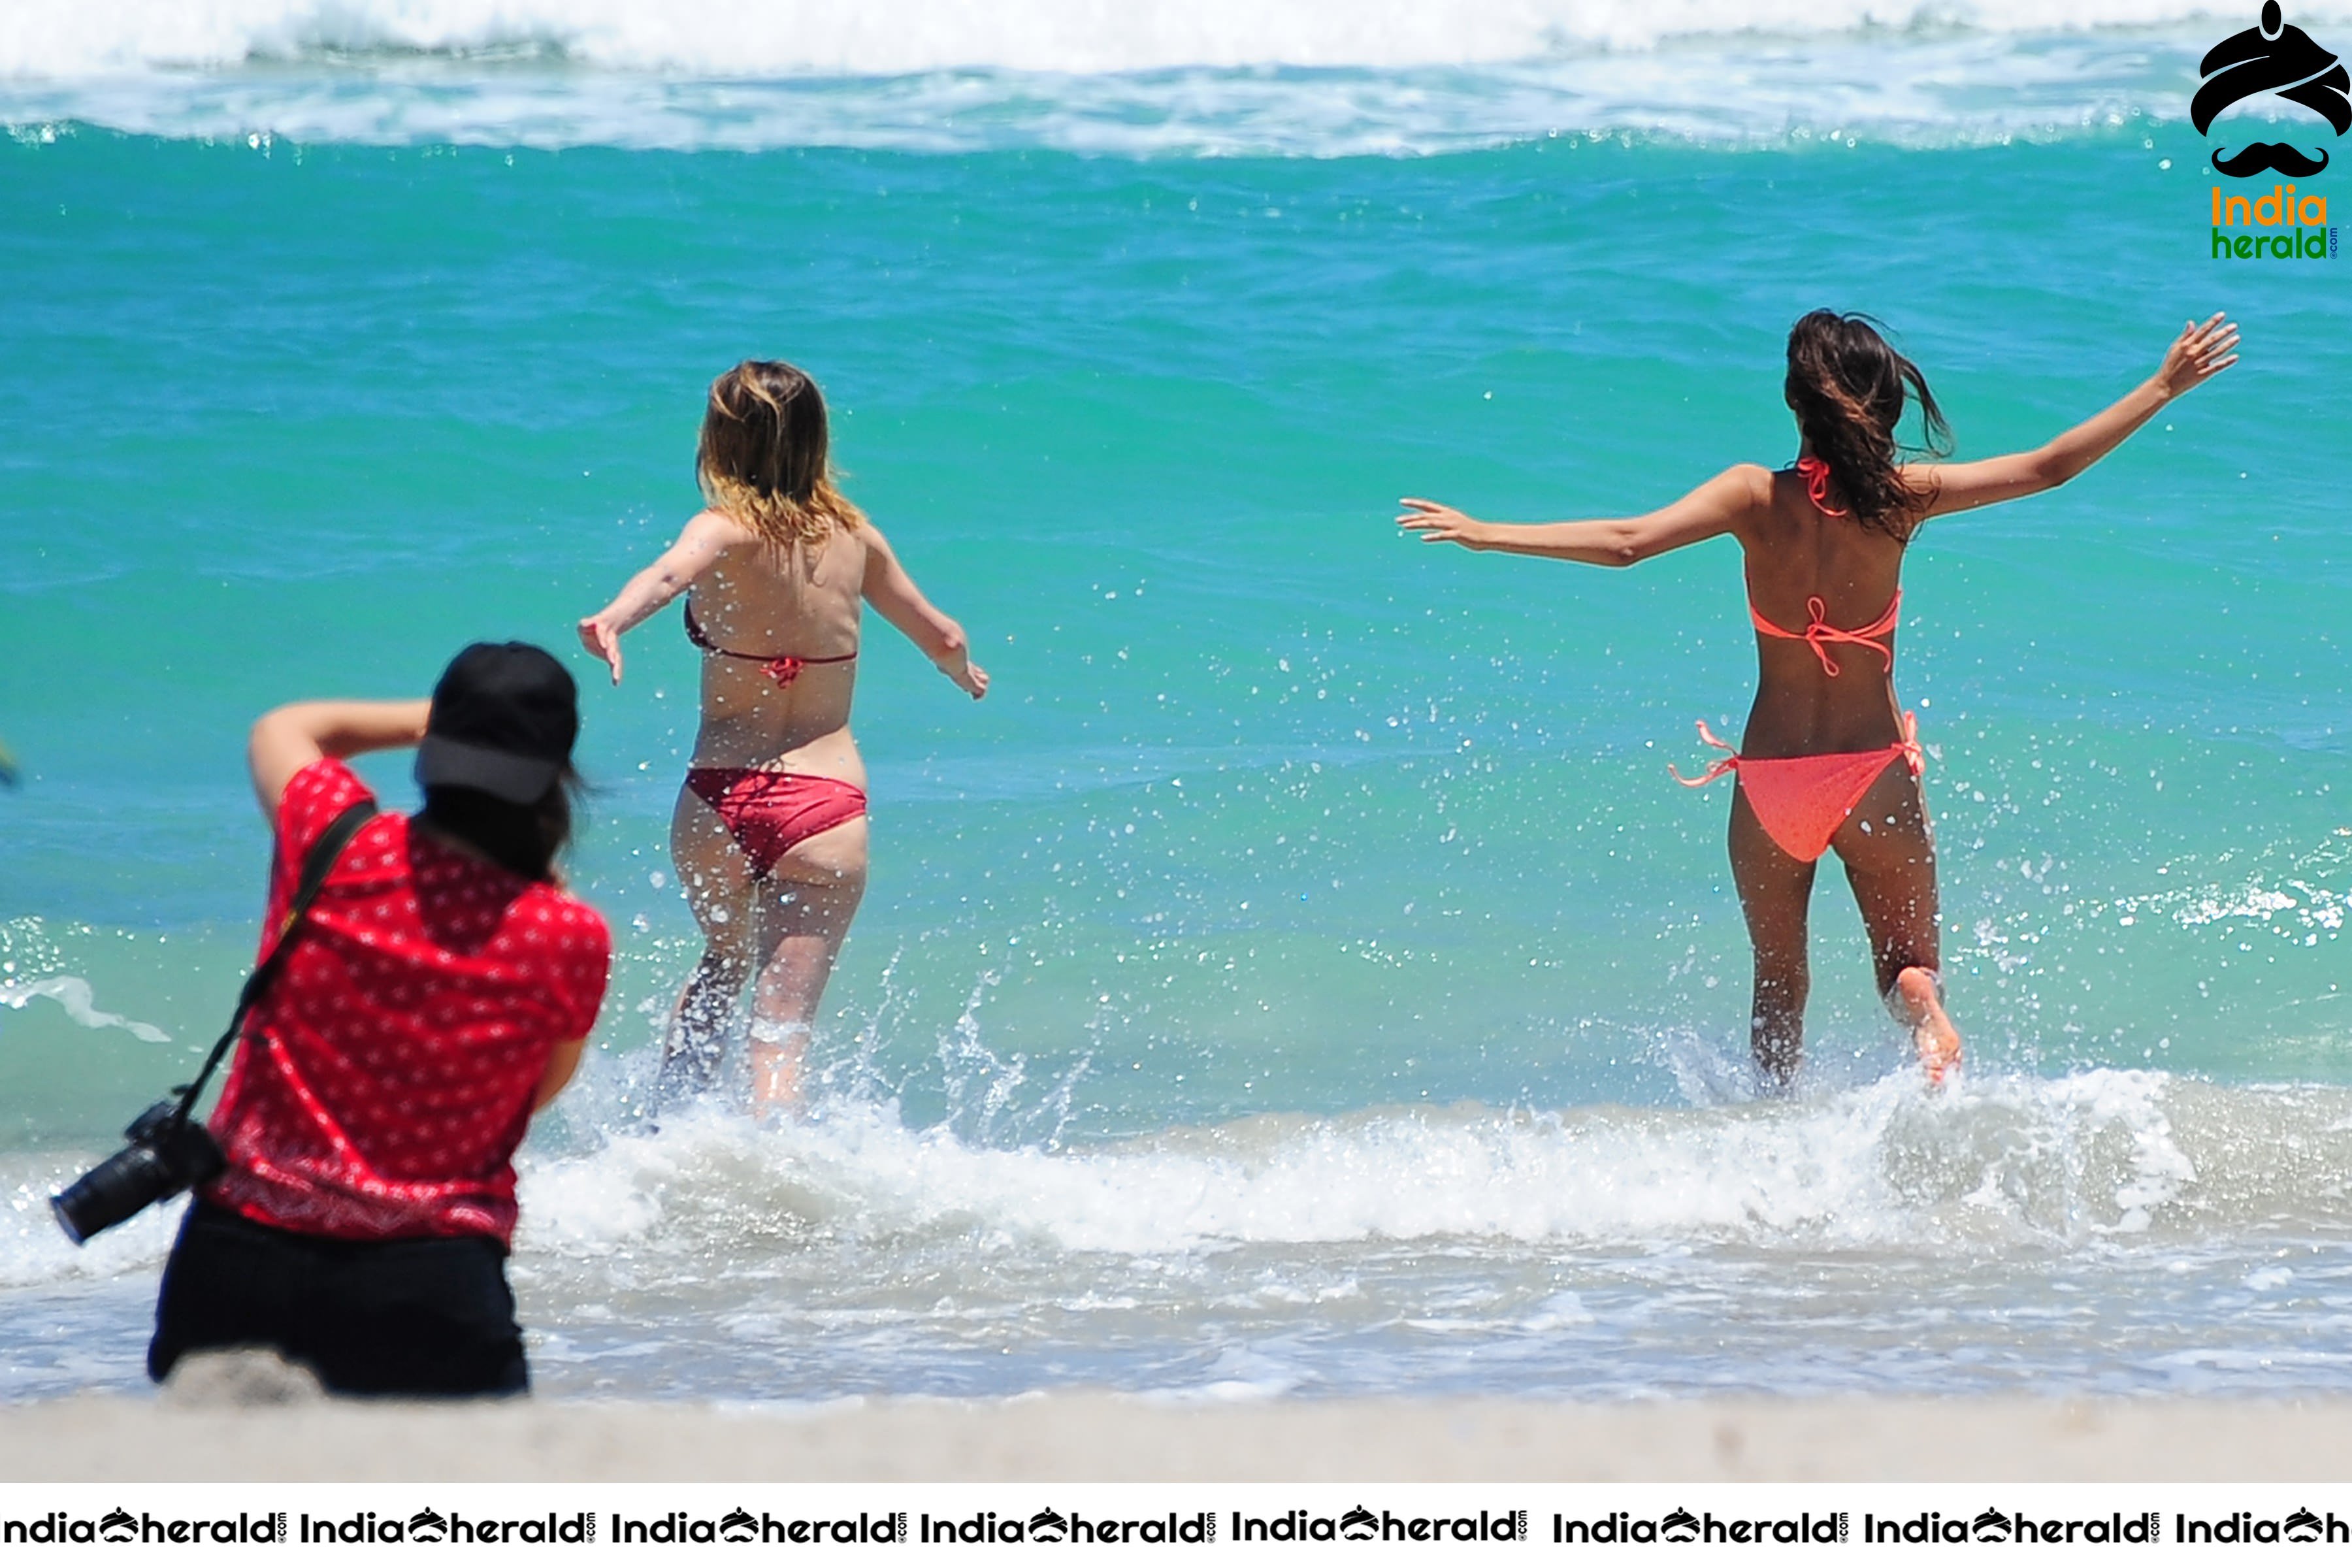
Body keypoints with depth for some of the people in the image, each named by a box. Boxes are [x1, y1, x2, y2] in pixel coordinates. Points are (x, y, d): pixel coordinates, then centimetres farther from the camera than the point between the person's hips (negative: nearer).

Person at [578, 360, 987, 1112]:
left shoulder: (729, 532, -4)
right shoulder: (855, 538, 7)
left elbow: (670, 572, -29)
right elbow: (943, 639, 21)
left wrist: (613, 621, -49)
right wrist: (965, 673, 45)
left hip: (719, 799, -1)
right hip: (827, 803, 1)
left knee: (724, 965, 29)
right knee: (781, 1026, -1)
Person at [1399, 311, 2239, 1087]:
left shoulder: (1757, 498, -12)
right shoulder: (1900, 497, -10)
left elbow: (1627, 541, -22)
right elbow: (2047, 467, -9)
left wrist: (1486, 534, -16)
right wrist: (2163, 388, -2)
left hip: (1770, 782, 0)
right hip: (1876, 779, 0)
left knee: (1778, 984, 19)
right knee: (1908, 961, 13)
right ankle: (1924, 1007, -22)